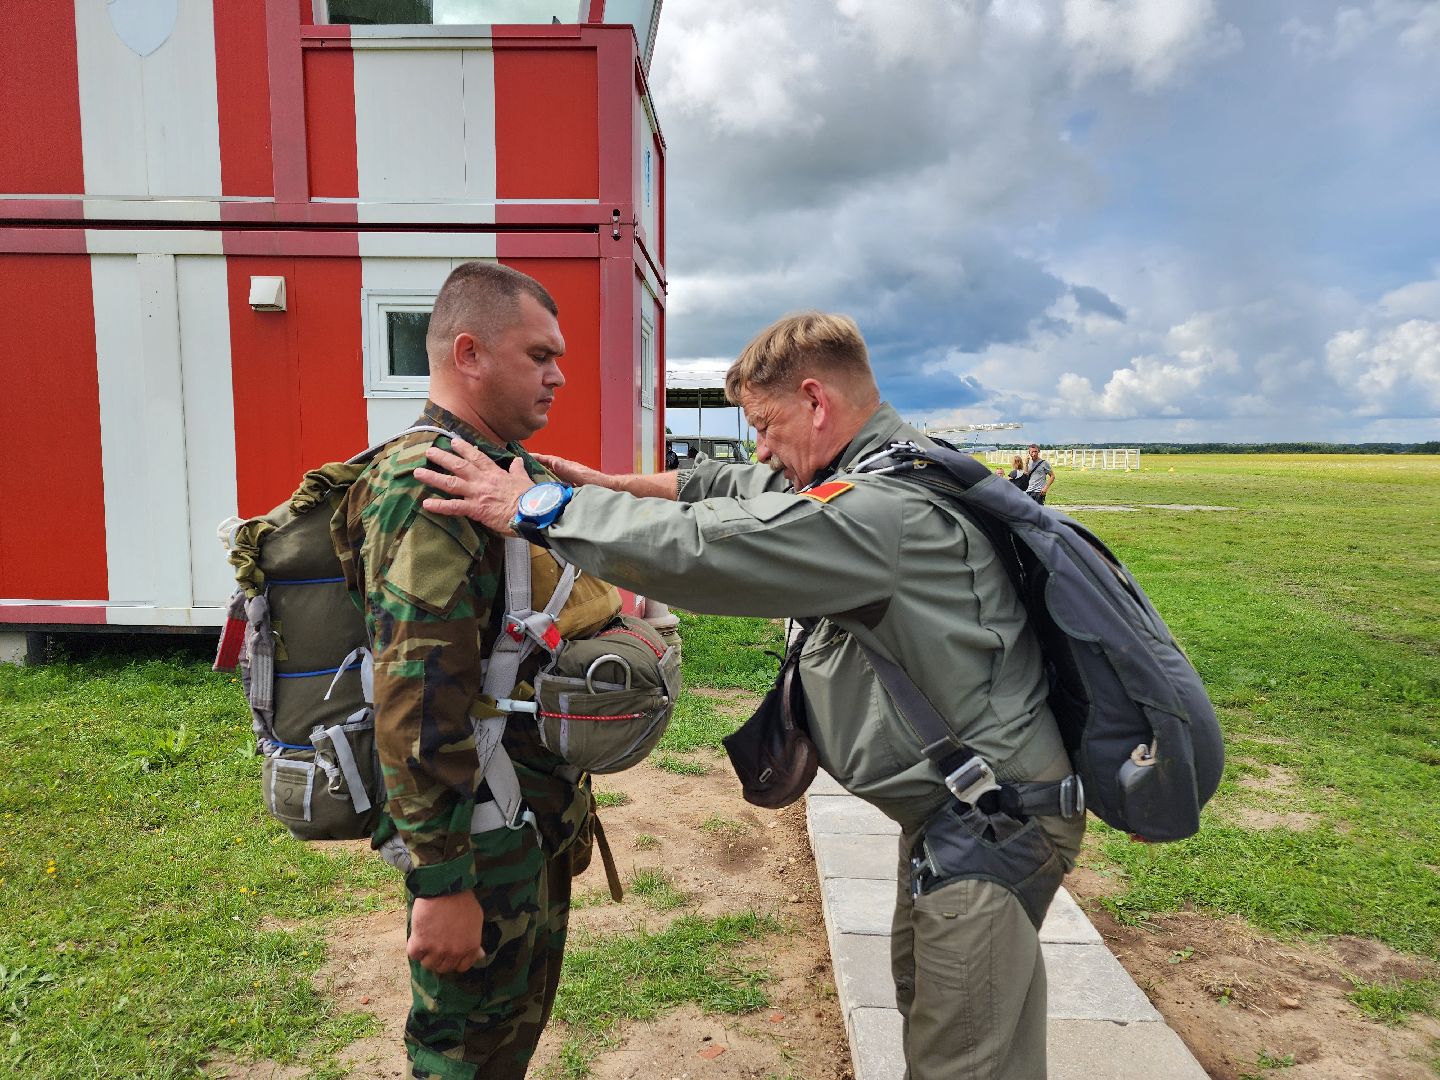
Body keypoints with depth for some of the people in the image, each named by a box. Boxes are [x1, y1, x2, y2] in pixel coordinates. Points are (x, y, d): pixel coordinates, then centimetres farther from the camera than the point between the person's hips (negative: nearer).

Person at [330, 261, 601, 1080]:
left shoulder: (517, 470, 10)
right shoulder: (430, 487, -22)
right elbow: (417, 699, -27)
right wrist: (442, 881, -24)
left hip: (541, 818, 9)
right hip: (485, 833, -9)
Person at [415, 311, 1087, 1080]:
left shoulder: (889, 508, -27)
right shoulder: (883, 470, 6)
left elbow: (702, 548, -33)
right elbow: (737, 490, 16)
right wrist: (616, 485, 10)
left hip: (995, 826, -10)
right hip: (954, 805, 10)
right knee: (921, 994, 27)